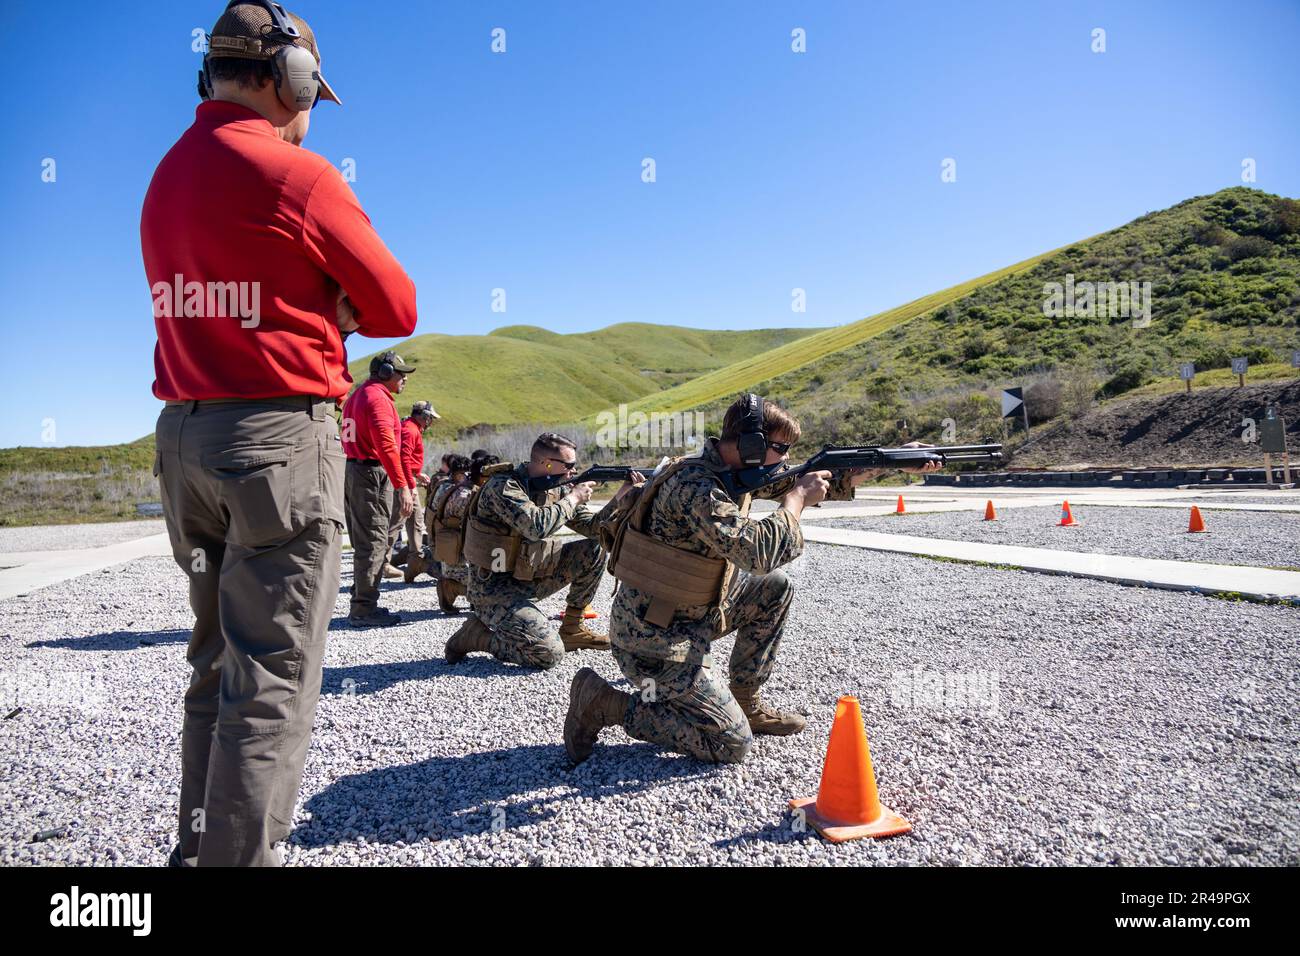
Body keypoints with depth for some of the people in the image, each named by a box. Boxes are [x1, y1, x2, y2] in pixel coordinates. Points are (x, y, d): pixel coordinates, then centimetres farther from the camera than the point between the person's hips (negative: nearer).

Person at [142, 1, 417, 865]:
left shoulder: (167, 175, 14)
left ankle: (200, 847, 27)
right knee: (273, 682, -3)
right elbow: (398, 309, -4)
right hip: (279, 437, -8)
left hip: (184, 435, 8)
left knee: (218, 665, 18)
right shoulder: (297, 175, -9)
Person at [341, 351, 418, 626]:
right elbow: (386, 445, -22)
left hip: (353, 471, 10)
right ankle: (364, 609, -4)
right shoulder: (378, 398, -12)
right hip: (372, 473, -10)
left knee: (364, 541, 15)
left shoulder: (357, 395, 19)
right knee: (373, 543, -6)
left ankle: (362, 605, 22)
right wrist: (403, 486, -25)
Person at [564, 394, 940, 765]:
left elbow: (794, 482, 15)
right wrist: (797, 497, -18)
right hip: (652, 639, -9)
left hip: (689, 614, 9)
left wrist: (856, 474, 3)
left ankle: (745, 701, 19)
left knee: (774, 588, 12)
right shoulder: (695, 485, -26)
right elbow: (759, 551, -34)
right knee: (732, 744, -7)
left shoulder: (733, 469, 3)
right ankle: (604, 703, -1)